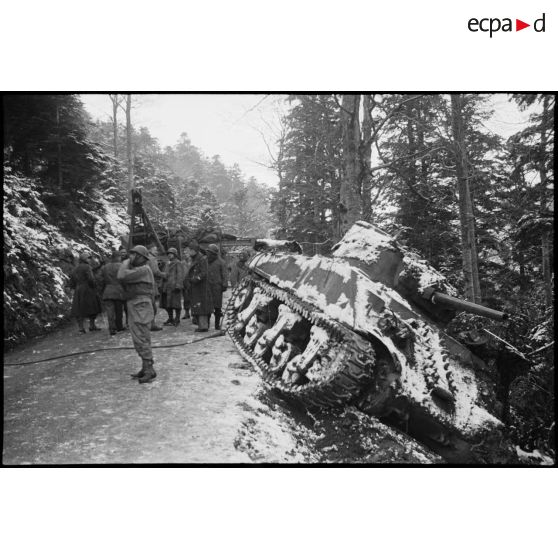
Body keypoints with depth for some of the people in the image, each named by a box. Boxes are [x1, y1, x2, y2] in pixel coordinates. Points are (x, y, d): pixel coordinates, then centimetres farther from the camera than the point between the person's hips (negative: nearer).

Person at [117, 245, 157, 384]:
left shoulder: (143, 269, -14)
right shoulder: (136, 270, 19)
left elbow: (122, 277, -21)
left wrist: (125, 263, -5)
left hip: (141, 309, -10)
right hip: (134, 309, 10)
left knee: (141, 340, -10)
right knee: (139, 340, 13)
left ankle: (150, 371, -6)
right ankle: (145, 369, 20)